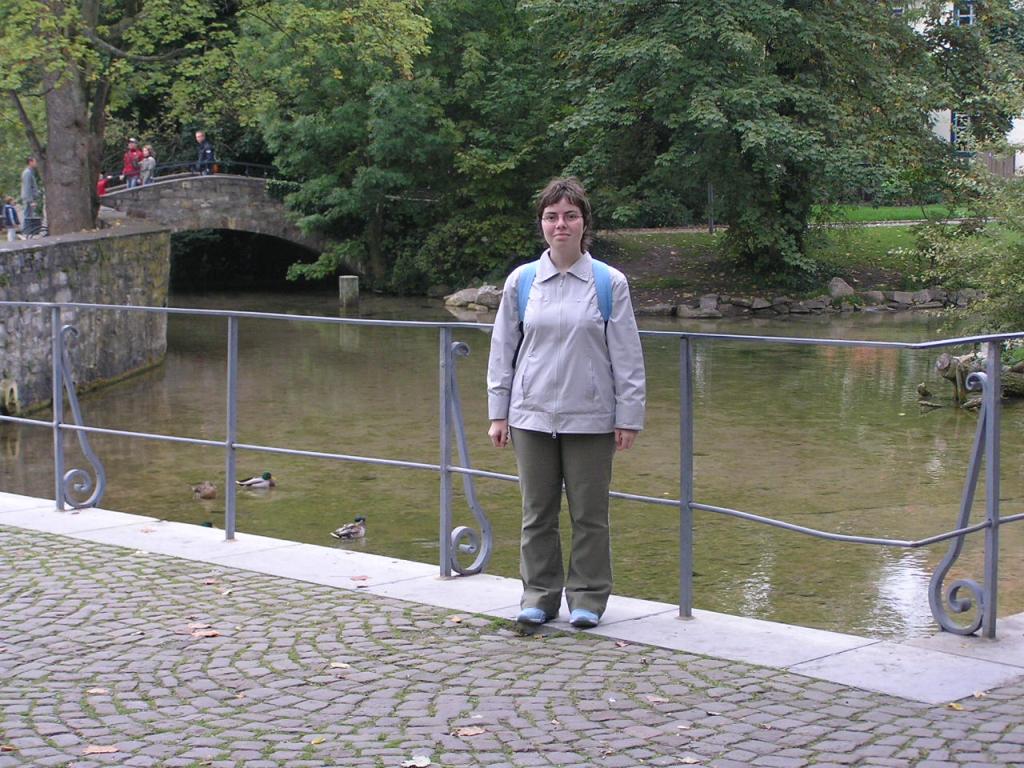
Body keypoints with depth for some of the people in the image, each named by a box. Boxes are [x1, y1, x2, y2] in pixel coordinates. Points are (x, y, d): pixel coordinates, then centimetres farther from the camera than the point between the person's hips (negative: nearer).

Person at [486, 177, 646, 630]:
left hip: (590, 419, -2)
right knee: (538, 512, 9)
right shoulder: (521, 282, 3)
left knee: (589, 514, 6)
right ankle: (540, 595, 20)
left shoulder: (609, 283, -2)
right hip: (533, 417, 2)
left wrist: (628, 418, -3)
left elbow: (627, 356, 0)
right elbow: (503, 350, 8)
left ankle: (588, 598, 17)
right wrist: (498, 413, 5)